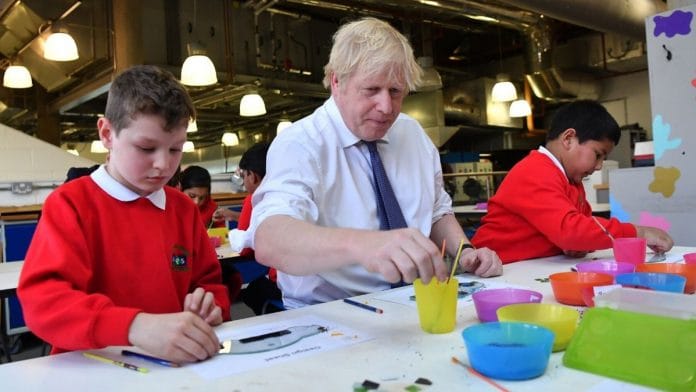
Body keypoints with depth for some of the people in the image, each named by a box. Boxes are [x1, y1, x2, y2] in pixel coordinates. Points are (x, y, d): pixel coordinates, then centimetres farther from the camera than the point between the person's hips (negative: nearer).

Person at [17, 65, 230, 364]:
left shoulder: (184, 208, 8)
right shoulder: (71, 203, -6)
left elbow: (209, 283, 15)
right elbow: (42, 300, -19)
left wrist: (210, 304, -8)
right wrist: (135, 326, -35)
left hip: (175, 364, 4)